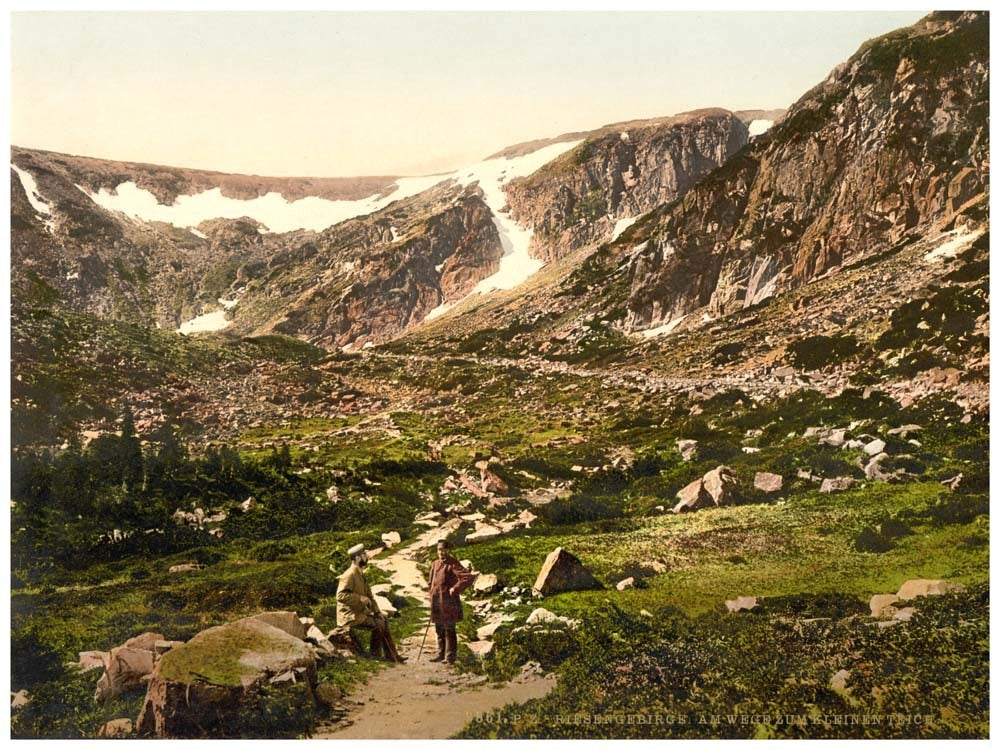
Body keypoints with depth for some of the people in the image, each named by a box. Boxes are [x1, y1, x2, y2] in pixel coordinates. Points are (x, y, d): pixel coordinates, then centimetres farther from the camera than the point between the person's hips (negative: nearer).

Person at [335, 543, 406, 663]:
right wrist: (360, 598, -25)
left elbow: (369, 595, 18)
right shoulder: (349, 575, -18)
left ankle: (392, 655, 8)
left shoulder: (360, 575, 13)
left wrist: (377, 611, 7)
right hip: (350, 616, -10)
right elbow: (341, 595, -29)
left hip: (360, 612, 10)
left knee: (383, 621, 6)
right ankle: (375, 655, -5)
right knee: (377, 624, -19)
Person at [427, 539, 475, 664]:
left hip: (448, 601, -7)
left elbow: (469, 577, -19)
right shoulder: (435, 564, 12)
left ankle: (450, 657, 5)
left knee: (449, 630, -1)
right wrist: (432, 596, 17)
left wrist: (456, 588, -18)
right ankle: (441, 654, 25)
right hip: (436, 601, 7)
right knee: (439, 630, 15)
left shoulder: (453, 564, -11)